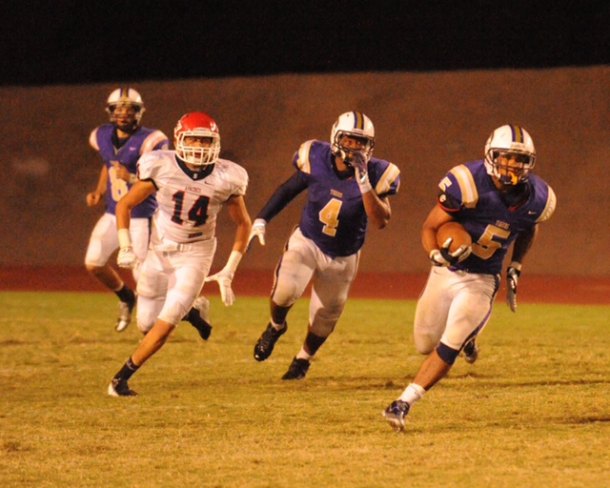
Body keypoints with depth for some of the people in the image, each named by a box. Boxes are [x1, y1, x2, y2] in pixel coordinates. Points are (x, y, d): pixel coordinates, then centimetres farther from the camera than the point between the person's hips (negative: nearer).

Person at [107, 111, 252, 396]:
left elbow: (243, 224, 3)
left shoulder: (225, 178, -12)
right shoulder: (161, 168, -15)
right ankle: (193, 308, 36)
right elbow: (125, 205, -3)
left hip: (195, 256, -1)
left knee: (166, 324, -14)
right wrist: (126, 247, -15)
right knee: (147, 324, 5)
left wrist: (229, 272, -1)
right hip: (159, 252, 1)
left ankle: (122, 378, -2)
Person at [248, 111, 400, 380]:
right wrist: (262, 219, -1)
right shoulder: (316, 159, -16)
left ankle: (303, 358, 44)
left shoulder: (374, 175, -20)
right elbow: (289, 189, 2)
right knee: (285, 290, -25)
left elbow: (380, 221, -31)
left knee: (325, 317, 13)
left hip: (342, 257, 1)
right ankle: (276, 326, 10)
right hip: (307, 241, -1)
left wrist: (364, 184, -39)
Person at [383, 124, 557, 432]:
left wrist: (515, 268, 9)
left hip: (482, 281, 0)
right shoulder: (468, 184, -24)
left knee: (449, 347, -15)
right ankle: (466, 335, 45)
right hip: (446, 272, 0)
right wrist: (437, 254, -35)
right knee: (425, 345, 12)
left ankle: (404, 403, -7)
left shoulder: (536, 199, -11)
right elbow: (430, 228, -15)